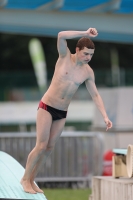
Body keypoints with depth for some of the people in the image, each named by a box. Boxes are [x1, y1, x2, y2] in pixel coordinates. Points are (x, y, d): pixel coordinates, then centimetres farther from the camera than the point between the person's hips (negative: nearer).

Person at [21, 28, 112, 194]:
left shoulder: (88, 72, 0)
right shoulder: (65, 57, -11)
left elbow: (95, 95, 7)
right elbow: (61, 35, -29)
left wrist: (105, 116, -2)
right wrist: (85, 33, -32)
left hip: (62, 113, 5)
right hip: (47, 107, -5)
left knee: (49, 147, 6)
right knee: (41, 145, -9)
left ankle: (31, 179, 19)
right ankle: (25, 178, 6)